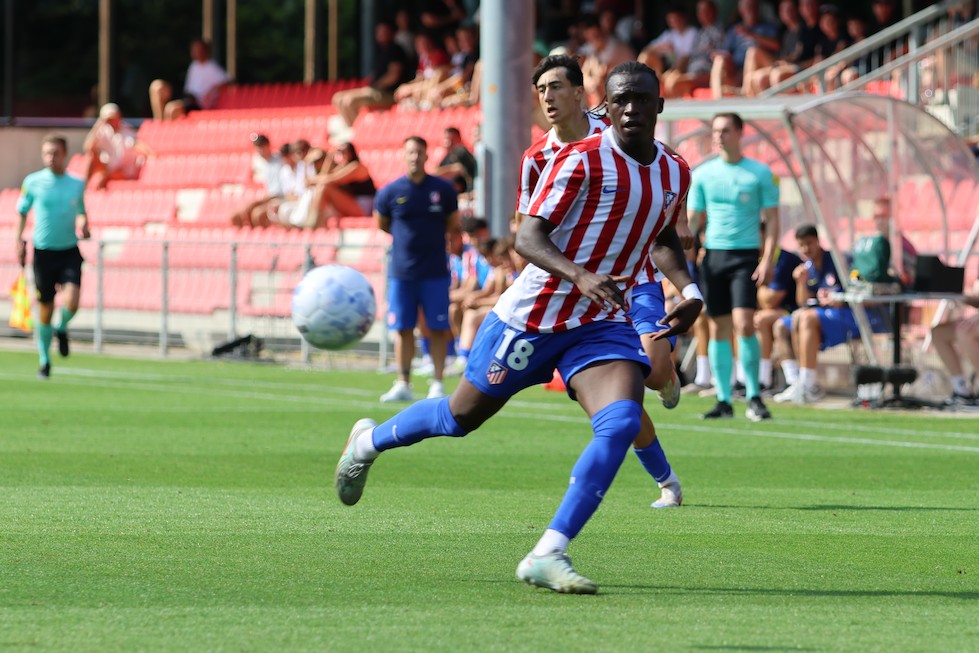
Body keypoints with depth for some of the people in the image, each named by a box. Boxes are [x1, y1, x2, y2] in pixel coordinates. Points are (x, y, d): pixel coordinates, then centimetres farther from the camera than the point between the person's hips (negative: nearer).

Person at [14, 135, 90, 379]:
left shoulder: (77, 184, 4)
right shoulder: (33, 182, -1)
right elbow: (21, 212, 10)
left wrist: (83, 225, -2)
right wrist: (19, 241, -1)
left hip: (70, 251, 0)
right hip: (43, 251, 0)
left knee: (71, 301, -21)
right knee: (46, 309, 4)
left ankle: (62, 328, 14)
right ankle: (44, 361, 22)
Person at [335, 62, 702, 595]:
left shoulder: (672, 170, 6)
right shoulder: (581, 160, -16)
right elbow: (528, 237, -22)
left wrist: (689, 291, 9)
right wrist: (581, 278, -38)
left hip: (603, 325, 5)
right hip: (534, 317, -4)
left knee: (621, 422, -22)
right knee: (462, 417, 12)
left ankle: (548, 557, -22)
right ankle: (369, 441, 44)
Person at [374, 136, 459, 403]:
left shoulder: (443, 189, -1)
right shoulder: (390, 192, -2)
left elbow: (452, 224, 12)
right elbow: (382, 225, 13)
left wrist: (429, 235, 5)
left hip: (435, 272, -1)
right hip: (401, 272, 1)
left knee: (438, 329, -2)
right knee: (403, 329, 4)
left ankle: (437, 384, 4)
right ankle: (403, 384, 12)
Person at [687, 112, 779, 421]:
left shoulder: (760, 173, 0)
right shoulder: (703, 174, 7)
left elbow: (772, 219, 1)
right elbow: (692, 219, 11)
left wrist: (768, 259, -9)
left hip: (746, 255, -3)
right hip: (713, 254, 3)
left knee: (744, 324, -14)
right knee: (719, 328, 3)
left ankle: (754, 398, -6)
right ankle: (724, 401, 7)